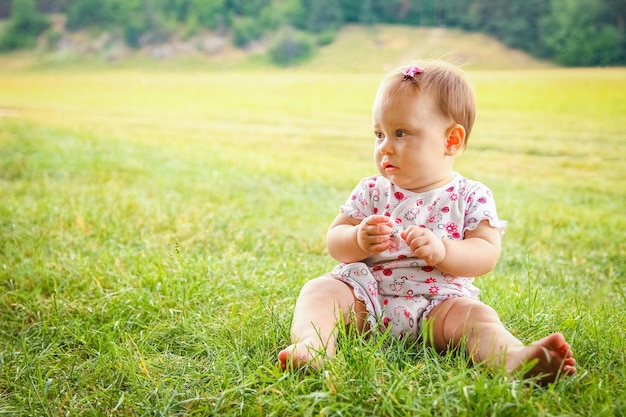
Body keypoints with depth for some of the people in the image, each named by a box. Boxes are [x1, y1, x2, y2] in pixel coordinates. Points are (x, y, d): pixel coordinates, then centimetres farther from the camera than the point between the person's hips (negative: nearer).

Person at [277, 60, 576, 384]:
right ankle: (312, 345, -46)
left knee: (475, 315, -28)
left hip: (439, 301, -2)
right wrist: (359, 239, -18)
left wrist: (442, 250, -26)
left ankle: (516, 358, -53)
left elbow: (486, 254, -7)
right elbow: (334, 241, 6)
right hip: (365, 293, 2)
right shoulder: (372, 191, 8)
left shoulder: (471, 197, 2)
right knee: (319, 290, -20)